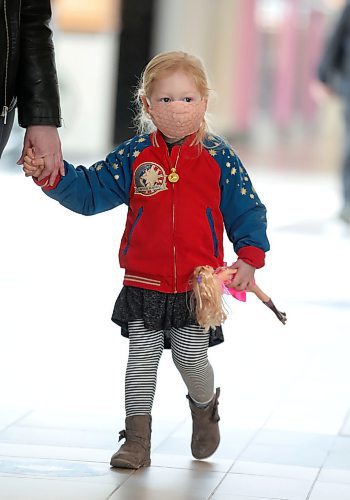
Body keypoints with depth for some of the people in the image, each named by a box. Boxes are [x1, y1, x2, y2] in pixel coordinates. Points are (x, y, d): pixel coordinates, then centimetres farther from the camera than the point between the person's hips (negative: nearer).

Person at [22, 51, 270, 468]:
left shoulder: (218, 158, -2)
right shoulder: (135, 155, 0)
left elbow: (246, 210, 3)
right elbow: (90, 191, 3)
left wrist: (249, 256, -7)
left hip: (198, 284, -1)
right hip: (144, 282, 1)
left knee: (191, 359, 3)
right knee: (142, 357, 3)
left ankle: (204, 407, 36)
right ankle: (137, 441, 11)